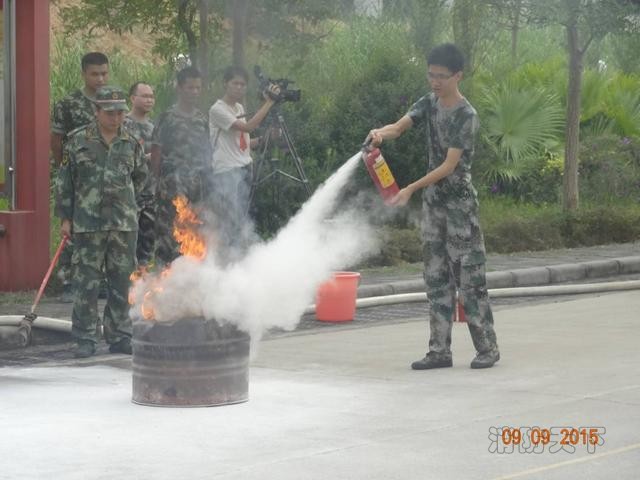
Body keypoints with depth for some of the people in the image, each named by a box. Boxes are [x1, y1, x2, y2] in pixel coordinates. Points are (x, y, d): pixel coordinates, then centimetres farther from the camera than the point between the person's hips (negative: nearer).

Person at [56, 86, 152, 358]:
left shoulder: (131, 144, 8)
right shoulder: (78, 141, 0)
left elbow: (141, 178, 22)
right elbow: (64, 181, 3)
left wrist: (133, 206, 13)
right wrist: (65, 218, 0)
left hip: (124, 224, 3)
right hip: (88, 223, -3)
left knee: (122, 282, 7)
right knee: (86, 282, -3)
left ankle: (119, 337, 16)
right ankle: (85, 339, 4)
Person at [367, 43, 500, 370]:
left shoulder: (466, 116, -15)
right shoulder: (429, 104, 7)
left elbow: (450, 165, -20)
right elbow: (398, 127, -3)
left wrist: (412, 189, -27)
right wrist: (381, 133, -28)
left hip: (459, 204, -7)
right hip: (433, 202, 7)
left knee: (470, 277, -4)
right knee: (436, 278, 7)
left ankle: (487, 348, 4)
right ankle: (440, 351, 11)